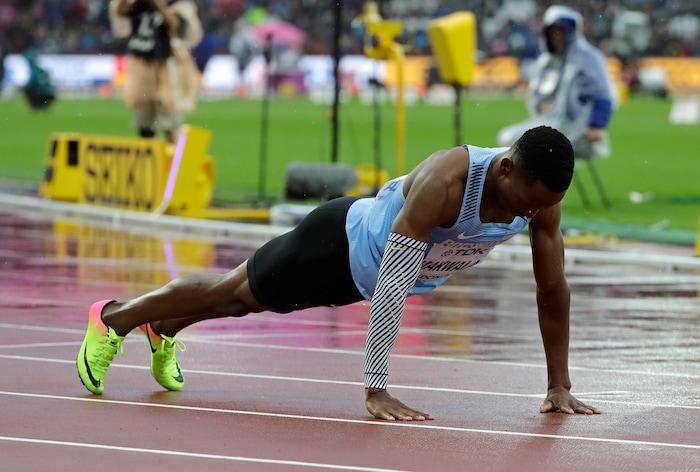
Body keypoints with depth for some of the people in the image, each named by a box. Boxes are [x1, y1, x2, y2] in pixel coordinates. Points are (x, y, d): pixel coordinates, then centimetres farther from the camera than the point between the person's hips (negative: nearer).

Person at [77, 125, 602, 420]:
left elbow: (552, 287, -15)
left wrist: (559, 385, -15)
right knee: (236, 292, 15)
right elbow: (392, 285, -44)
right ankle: (112, 319, 38)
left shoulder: (540, 193, -25)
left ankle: (163, 331, 53)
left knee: (261, 299, 28)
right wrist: (376, 389, -45)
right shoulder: (444, 183, -45)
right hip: (341, 245, -6)